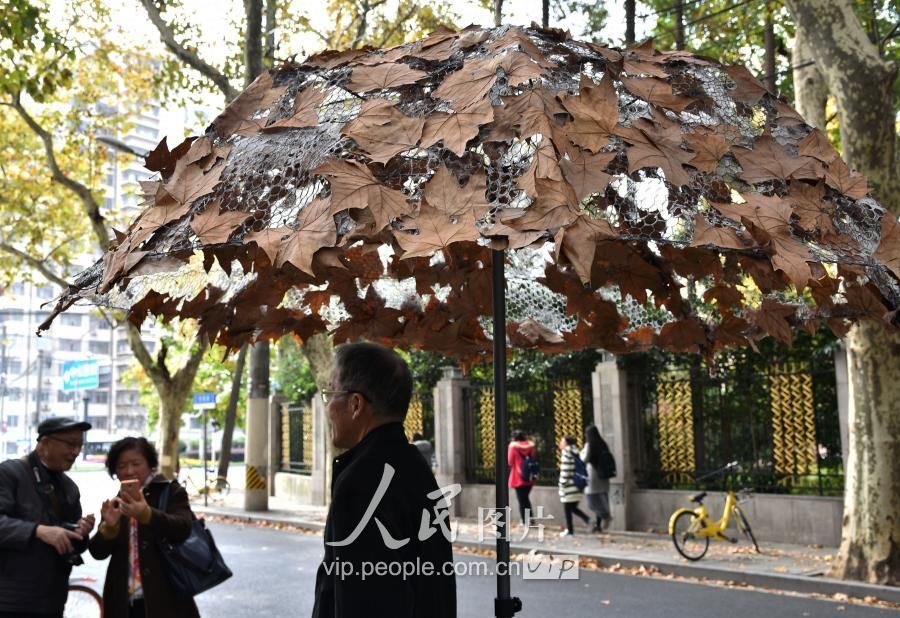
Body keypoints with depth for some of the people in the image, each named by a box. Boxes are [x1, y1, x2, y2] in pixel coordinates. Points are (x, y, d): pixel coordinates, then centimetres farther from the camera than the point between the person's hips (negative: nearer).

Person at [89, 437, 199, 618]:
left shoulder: (171, 492, 0)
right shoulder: (115, 504, 13)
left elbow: (182, 528, -18)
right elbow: (98, 552, 4)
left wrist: (146, 514, -35)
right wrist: (109, 526, -17)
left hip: (164, 601, -4)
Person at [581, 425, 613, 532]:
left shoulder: (589, 445, -10)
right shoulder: (604, 444, 8)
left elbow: (585, 459, -14)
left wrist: (582, 453, 5)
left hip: (593, 474, -6)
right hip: (603, 476, 6)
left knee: (592, 499, -1)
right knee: (601, 501, 10)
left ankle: (606, 516, -18)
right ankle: (599, 525, 12)